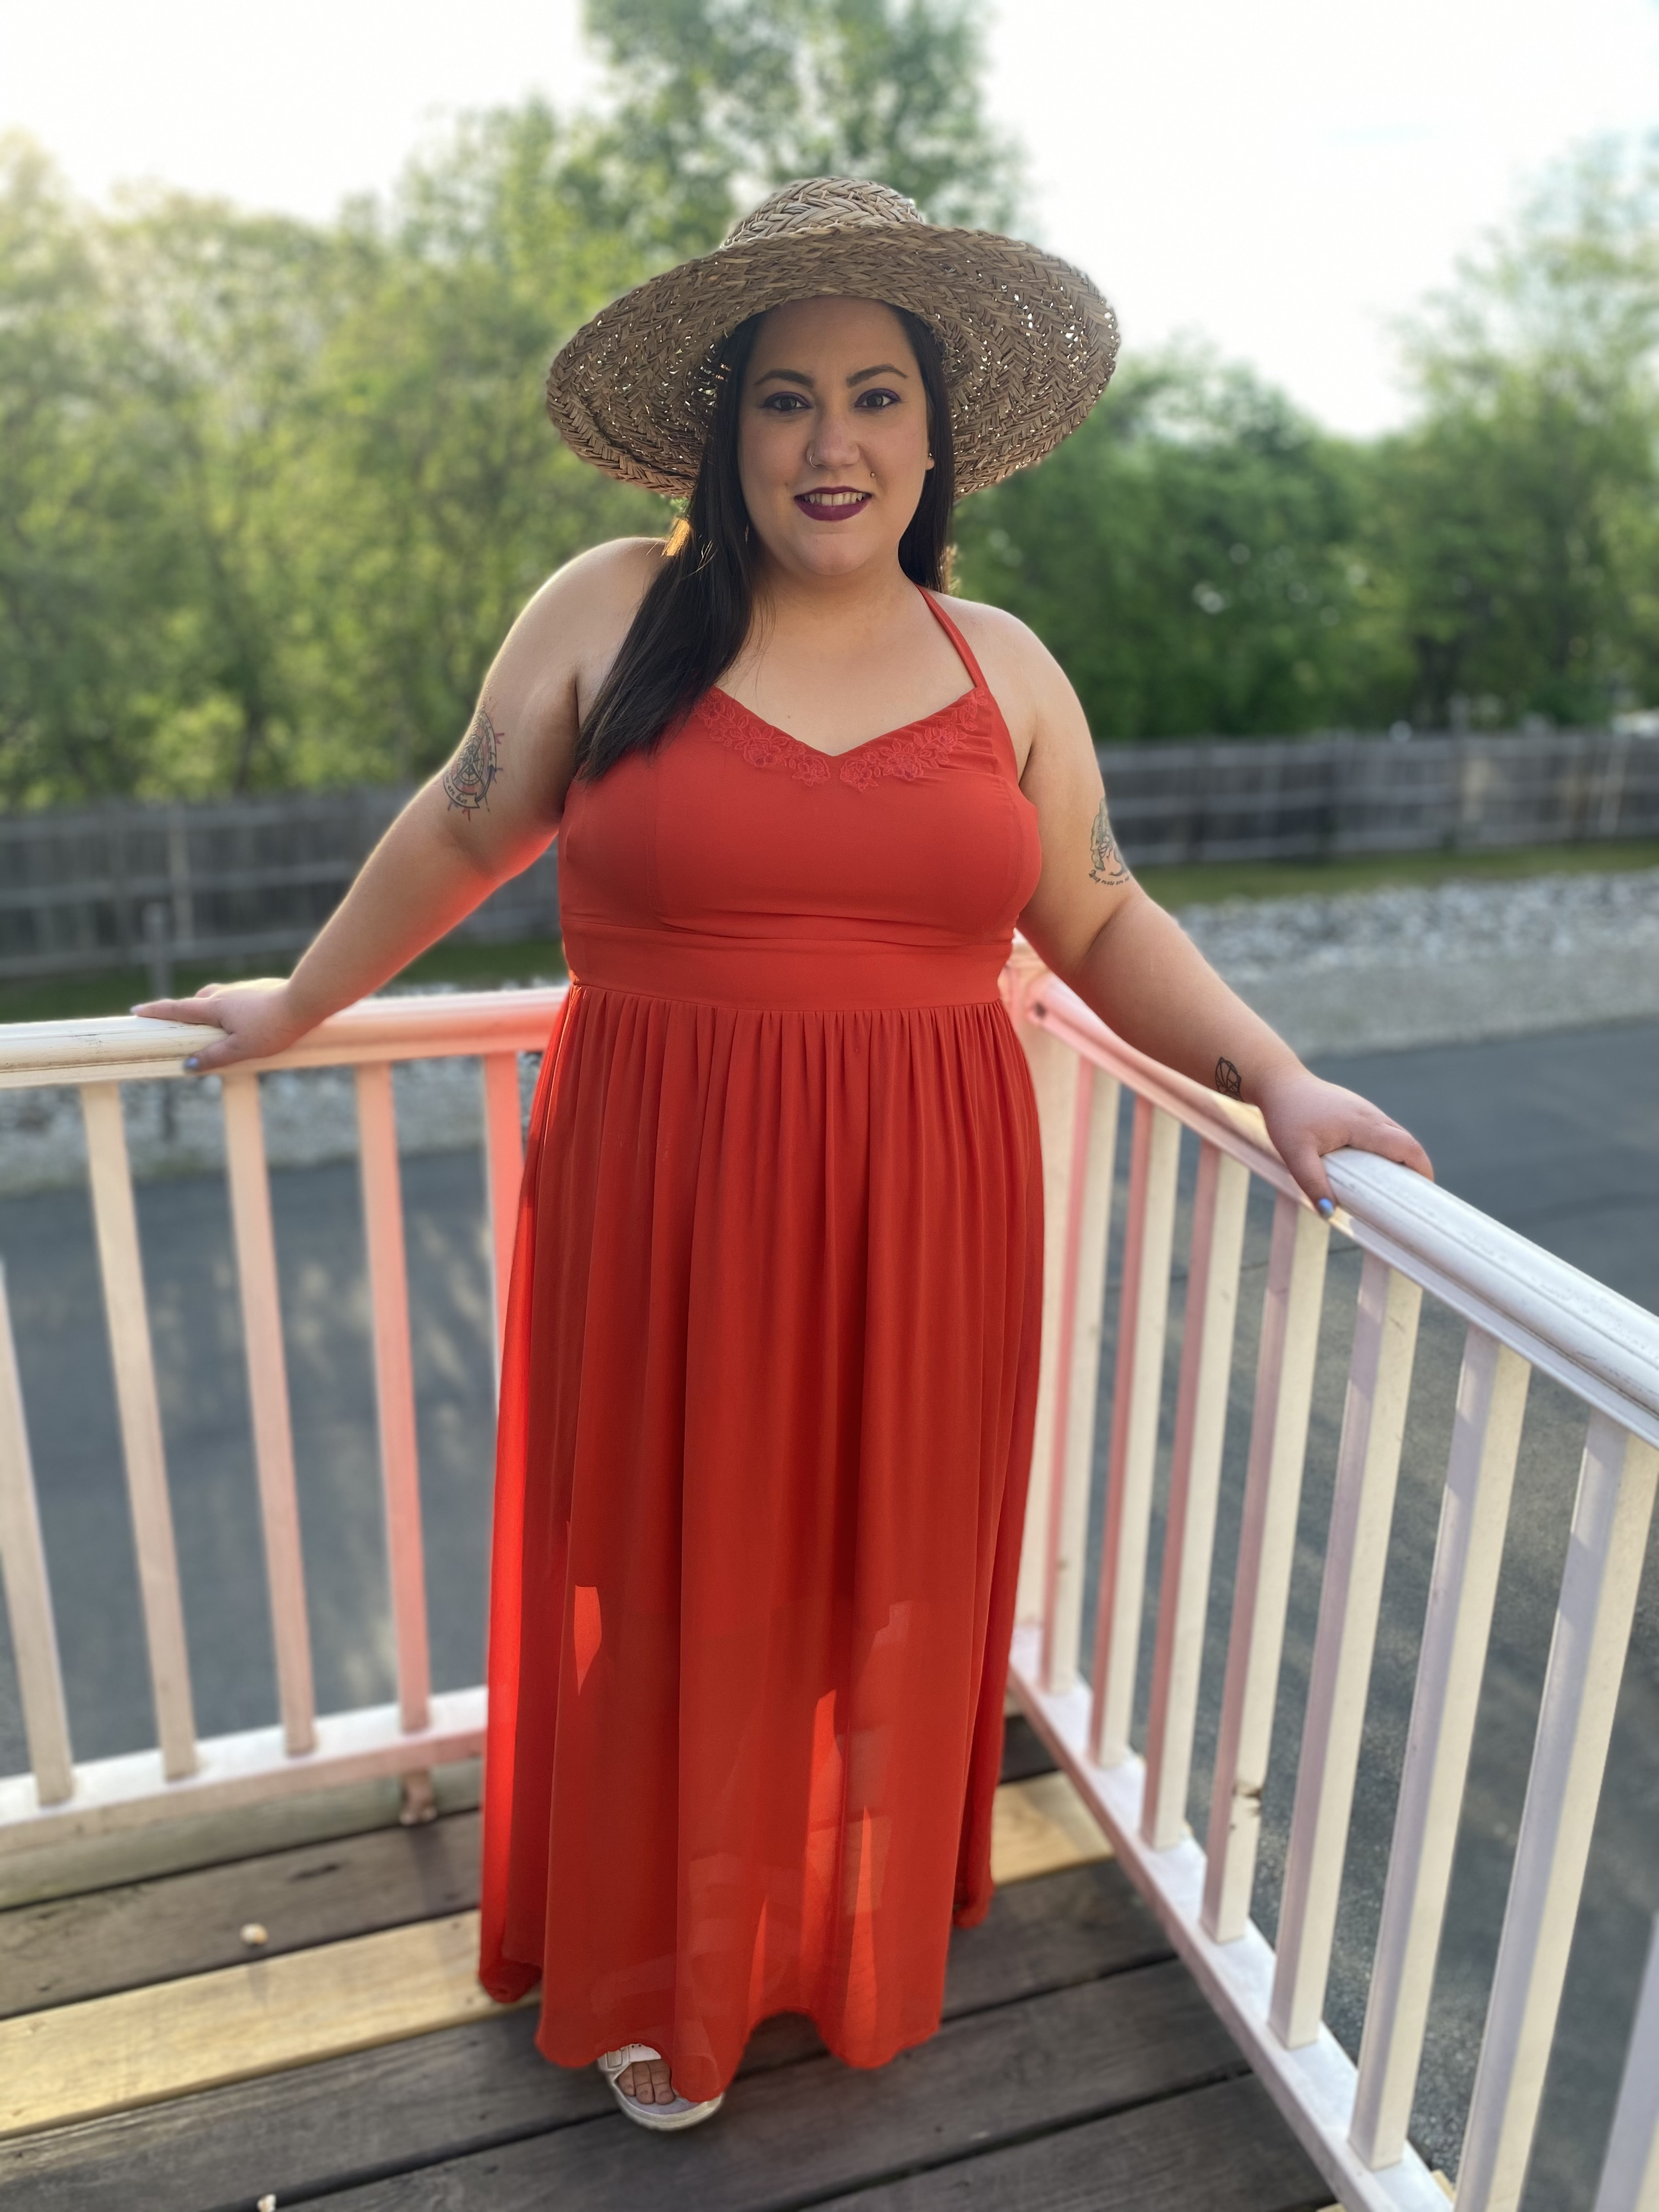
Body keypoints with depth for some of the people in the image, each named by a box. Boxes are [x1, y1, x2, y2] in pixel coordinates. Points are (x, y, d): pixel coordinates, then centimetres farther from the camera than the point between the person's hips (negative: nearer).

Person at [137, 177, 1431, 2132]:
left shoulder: (1001, 664, 5)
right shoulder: (613, 612, -2)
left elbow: (1102, 924, 10)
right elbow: (460, 831, 8)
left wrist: (1274, 1078, 0)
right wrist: (302, 1004, 17)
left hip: (917, 1227, 2)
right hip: (661, 1215, -2)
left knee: (889, 1587, 16)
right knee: (670, 1592, 12)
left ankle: (867, 1940, 46)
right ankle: (654, 1977, 41)